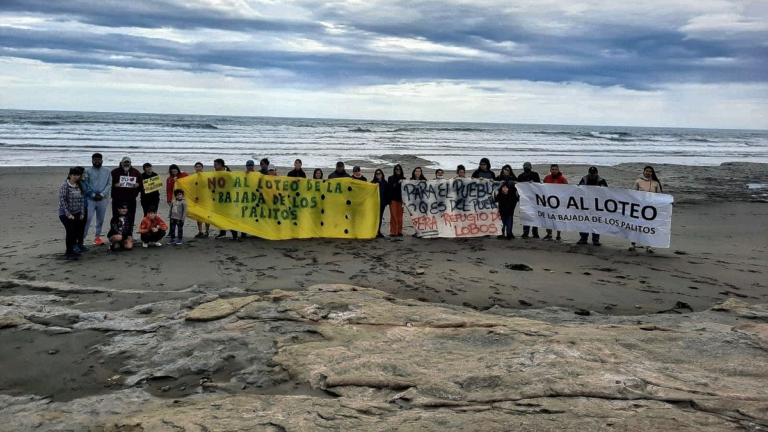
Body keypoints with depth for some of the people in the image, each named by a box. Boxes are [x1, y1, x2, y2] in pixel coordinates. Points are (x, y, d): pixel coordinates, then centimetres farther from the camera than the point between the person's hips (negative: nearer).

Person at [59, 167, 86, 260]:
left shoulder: (79, 186, 8)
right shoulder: (65, 185, -11)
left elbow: (81, 200, 12)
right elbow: (62, 200, -14)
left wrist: (82, 212, 5)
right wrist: (68, 214, -17)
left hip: (76, 213, 6)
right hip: (65, 214, -6)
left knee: (76, 232, 6)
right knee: (70, 231, -11)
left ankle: (70, 250, 22)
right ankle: (69, 253, -1)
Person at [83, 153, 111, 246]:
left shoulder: (107, 171, 8)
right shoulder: (87, 171, 1)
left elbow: (109, 184, 2)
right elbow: (85, 185, -4)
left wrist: (102, 194, -10)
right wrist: (93, 195, -12)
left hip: (103, 199, 3)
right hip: (90, 199, -3)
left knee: (100, 219, 9)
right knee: (87, 219, -8)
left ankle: (97, 237, 20)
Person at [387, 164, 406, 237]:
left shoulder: (403, 179, 10)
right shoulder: (390, 178, 5)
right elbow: (389, 189, -3)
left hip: (400, 199, 2)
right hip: (393, 199, -2)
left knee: (400, 216, 1)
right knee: (393, 215, -5)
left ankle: (399, 231, 7)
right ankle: (393, 232, -3)